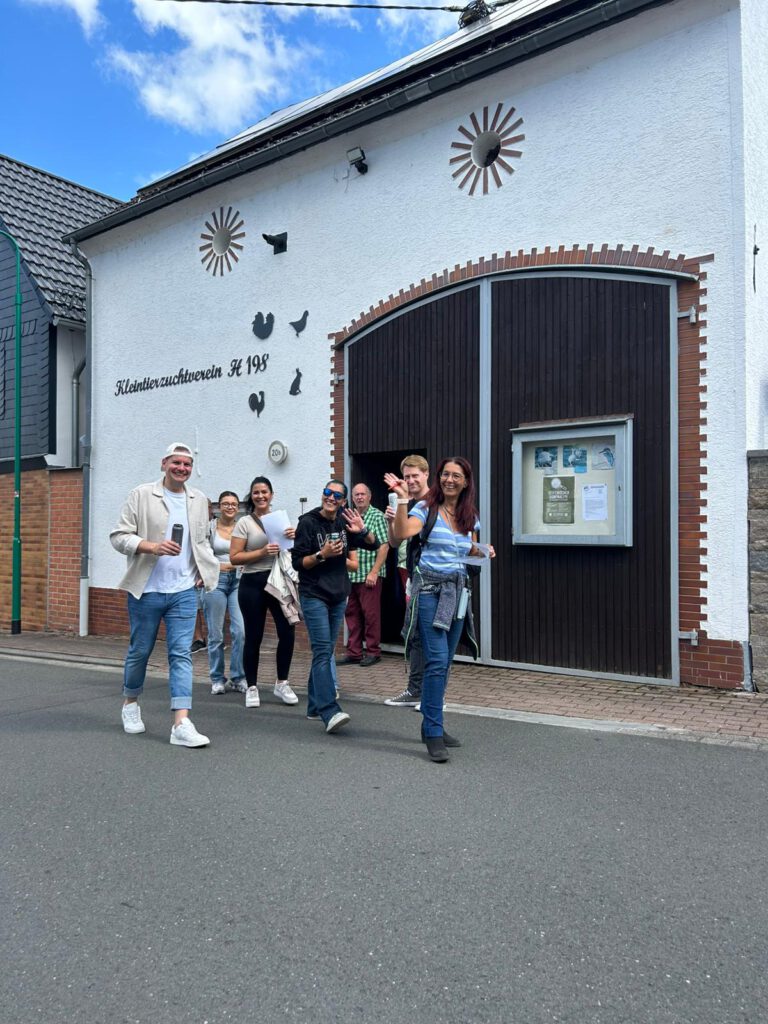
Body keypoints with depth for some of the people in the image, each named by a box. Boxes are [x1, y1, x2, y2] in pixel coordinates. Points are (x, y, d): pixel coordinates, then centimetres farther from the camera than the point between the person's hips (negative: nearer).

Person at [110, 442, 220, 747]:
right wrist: (152, 546, -21)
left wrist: (205, 569, 8)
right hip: (146, 590, -2)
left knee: (182, 654, -4)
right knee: (139, 651, 11)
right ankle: (130, 703, 37)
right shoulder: (141, 495, -2)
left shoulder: (199, 500, 10)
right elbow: (119, 536, -6)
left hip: (184, 591, 3)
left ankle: (181, 725, -7)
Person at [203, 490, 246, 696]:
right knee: (216, 634, 4)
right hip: (216, 581, -1)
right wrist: (218, 566, -11)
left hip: (239, 581, 1)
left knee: (241, 631, -8)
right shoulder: (209, 528, 2)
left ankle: (238, 678, 5)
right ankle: (217, 679, 17)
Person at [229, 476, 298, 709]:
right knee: (254, 637, 3)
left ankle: (282, 683, 14)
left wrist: (295, 536, -6)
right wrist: (262, 552, -19)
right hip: (253, 584, -3)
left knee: (287, 632, -3)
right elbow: (234, 557, -8)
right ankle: (252, 687, 18)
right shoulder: (244, 523, -2)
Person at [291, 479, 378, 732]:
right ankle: (330, 712, -20)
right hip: (314, 595, -6)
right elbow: (297, 562, -7)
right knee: (323, 650, -15)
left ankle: (315, 706, 20)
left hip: (338, 595, 6)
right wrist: (322, 555, -22)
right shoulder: (308, 522, -6)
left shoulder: (344, 522, 8)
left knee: (325, 651, 11)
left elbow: (374, 545, 6)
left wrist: (362, 530, -13)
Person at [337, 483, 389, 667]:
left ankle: (373, 652, 11)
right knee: (352, 614, 9)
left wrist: (374, 572, -15)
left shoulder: (377, 516, -3)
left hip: (369, 575, -6)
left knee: (371, 614, -1)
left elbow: (384, 546, -9)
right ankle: (354, 652, 18)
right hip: (350, 575, 6)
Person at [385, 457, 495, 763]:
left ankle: (431, 725, 25)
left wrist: (484, 551, 4)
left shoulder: (470, 515, 11)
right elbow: (400, 534, -22)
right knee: (437, 660, -13)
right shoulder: (426, 508, -6)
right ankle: (433, 734, -5)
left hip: (458, 591, 6)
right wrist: (402, 499, -28)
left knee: (444, 663, 12)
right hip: (429, 589, -6)